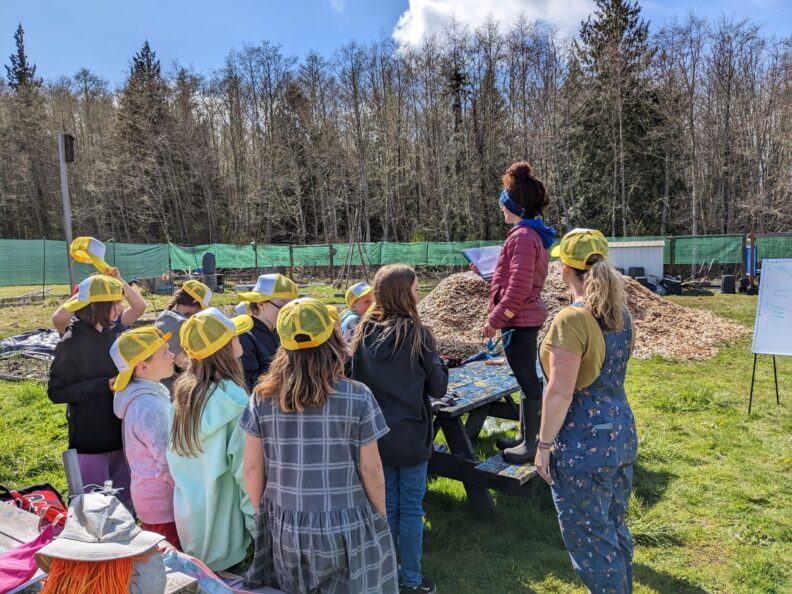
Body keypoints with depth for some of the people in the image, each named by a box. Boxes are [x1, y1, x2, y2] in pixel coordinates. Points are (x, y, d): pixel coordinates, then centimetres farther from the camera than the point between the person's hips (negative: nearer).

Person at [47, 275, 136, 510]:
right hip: (90, 438, -6)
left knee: (126, 500, 18)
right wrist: (104, 385, -21)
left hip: (120, 433, 6)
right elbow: (56, 392, -15)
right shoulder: (72, 342, -15)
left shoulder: (113, 333, 3)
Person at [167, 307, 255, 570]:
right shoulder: (231, 396, -21)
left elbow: (175, 455, 7)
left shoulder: (182, 389, -2)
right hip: (219, 513, -6)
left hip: (187, 509, 6)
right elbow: (244, 463, -20)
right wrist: (256, 517, -11)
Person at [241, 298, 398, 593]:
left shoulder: (262, 397, -8)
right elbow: (371, 470, -9)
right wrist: (381, 518, 6)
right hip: (347, 526, -2)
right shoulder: (358, 398, -15)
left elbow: (252, 468, -1)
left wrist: (263, 513, 14)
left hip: (284, 527, 3)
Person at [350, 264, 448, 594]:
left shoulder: (363, 332, -2)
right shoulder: (417, 334, -14)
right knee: (410, 508, 10)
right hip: (410, 434, -4)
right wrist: (439, 364, 10)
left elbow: (355, 382, 6)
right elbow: (438, 387, -7)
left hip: (375, 433, 4)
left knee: (385, 505, 17)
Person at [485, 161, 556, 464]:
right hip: (527, 318, 11)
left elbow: (518, 289, -23)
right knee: (527, 379, 17)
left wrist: (494, 319, -17)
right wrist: (489, 273, 23)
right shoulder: (534, 234, 13)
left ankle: (530, 444, 10)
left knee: (528, 381, -1)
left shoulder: (523, 236, -19)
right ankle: (524, 436, 30)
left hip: (519, 320, -11)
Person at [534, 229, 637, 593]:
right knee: (614, 529, 23)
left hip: (584, 443, -9)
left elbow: (560, 393, -21)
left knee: (590, 539, 8)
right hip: (622, 434, 9)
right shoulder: (620, 313, 4)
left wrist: (544, 445, -14)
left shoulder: (571, 320, -21)